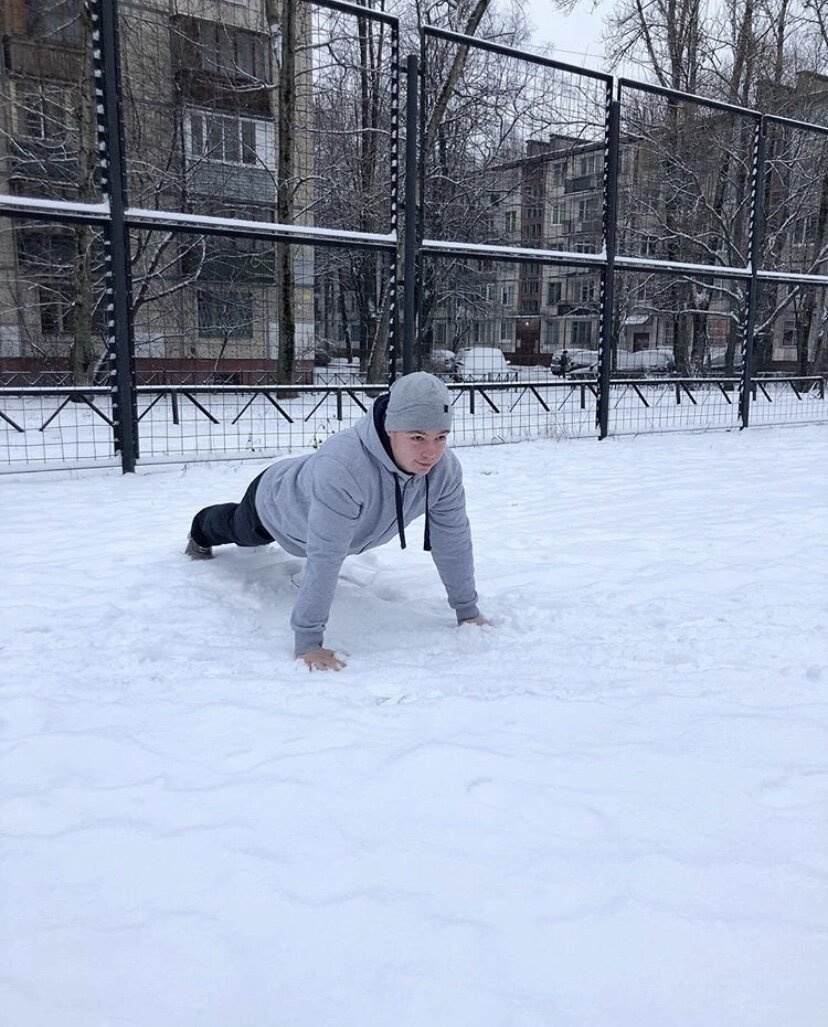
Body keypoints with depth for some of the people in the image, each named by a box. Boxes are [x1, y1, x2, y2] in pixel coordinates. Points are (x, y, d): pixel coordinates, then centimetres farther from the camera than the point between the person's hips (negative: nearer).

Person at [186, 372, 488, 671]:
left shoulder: (445, 469, -34)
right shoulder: (342, 467, -53)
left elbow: (453, 538, -23)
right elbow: (324, 558, -51)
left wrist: (467, 610, -17)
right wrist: (308, 641, -48)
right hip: (275, 503, -4)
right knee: (238, 529, 34)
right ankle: (201, 533, 69)